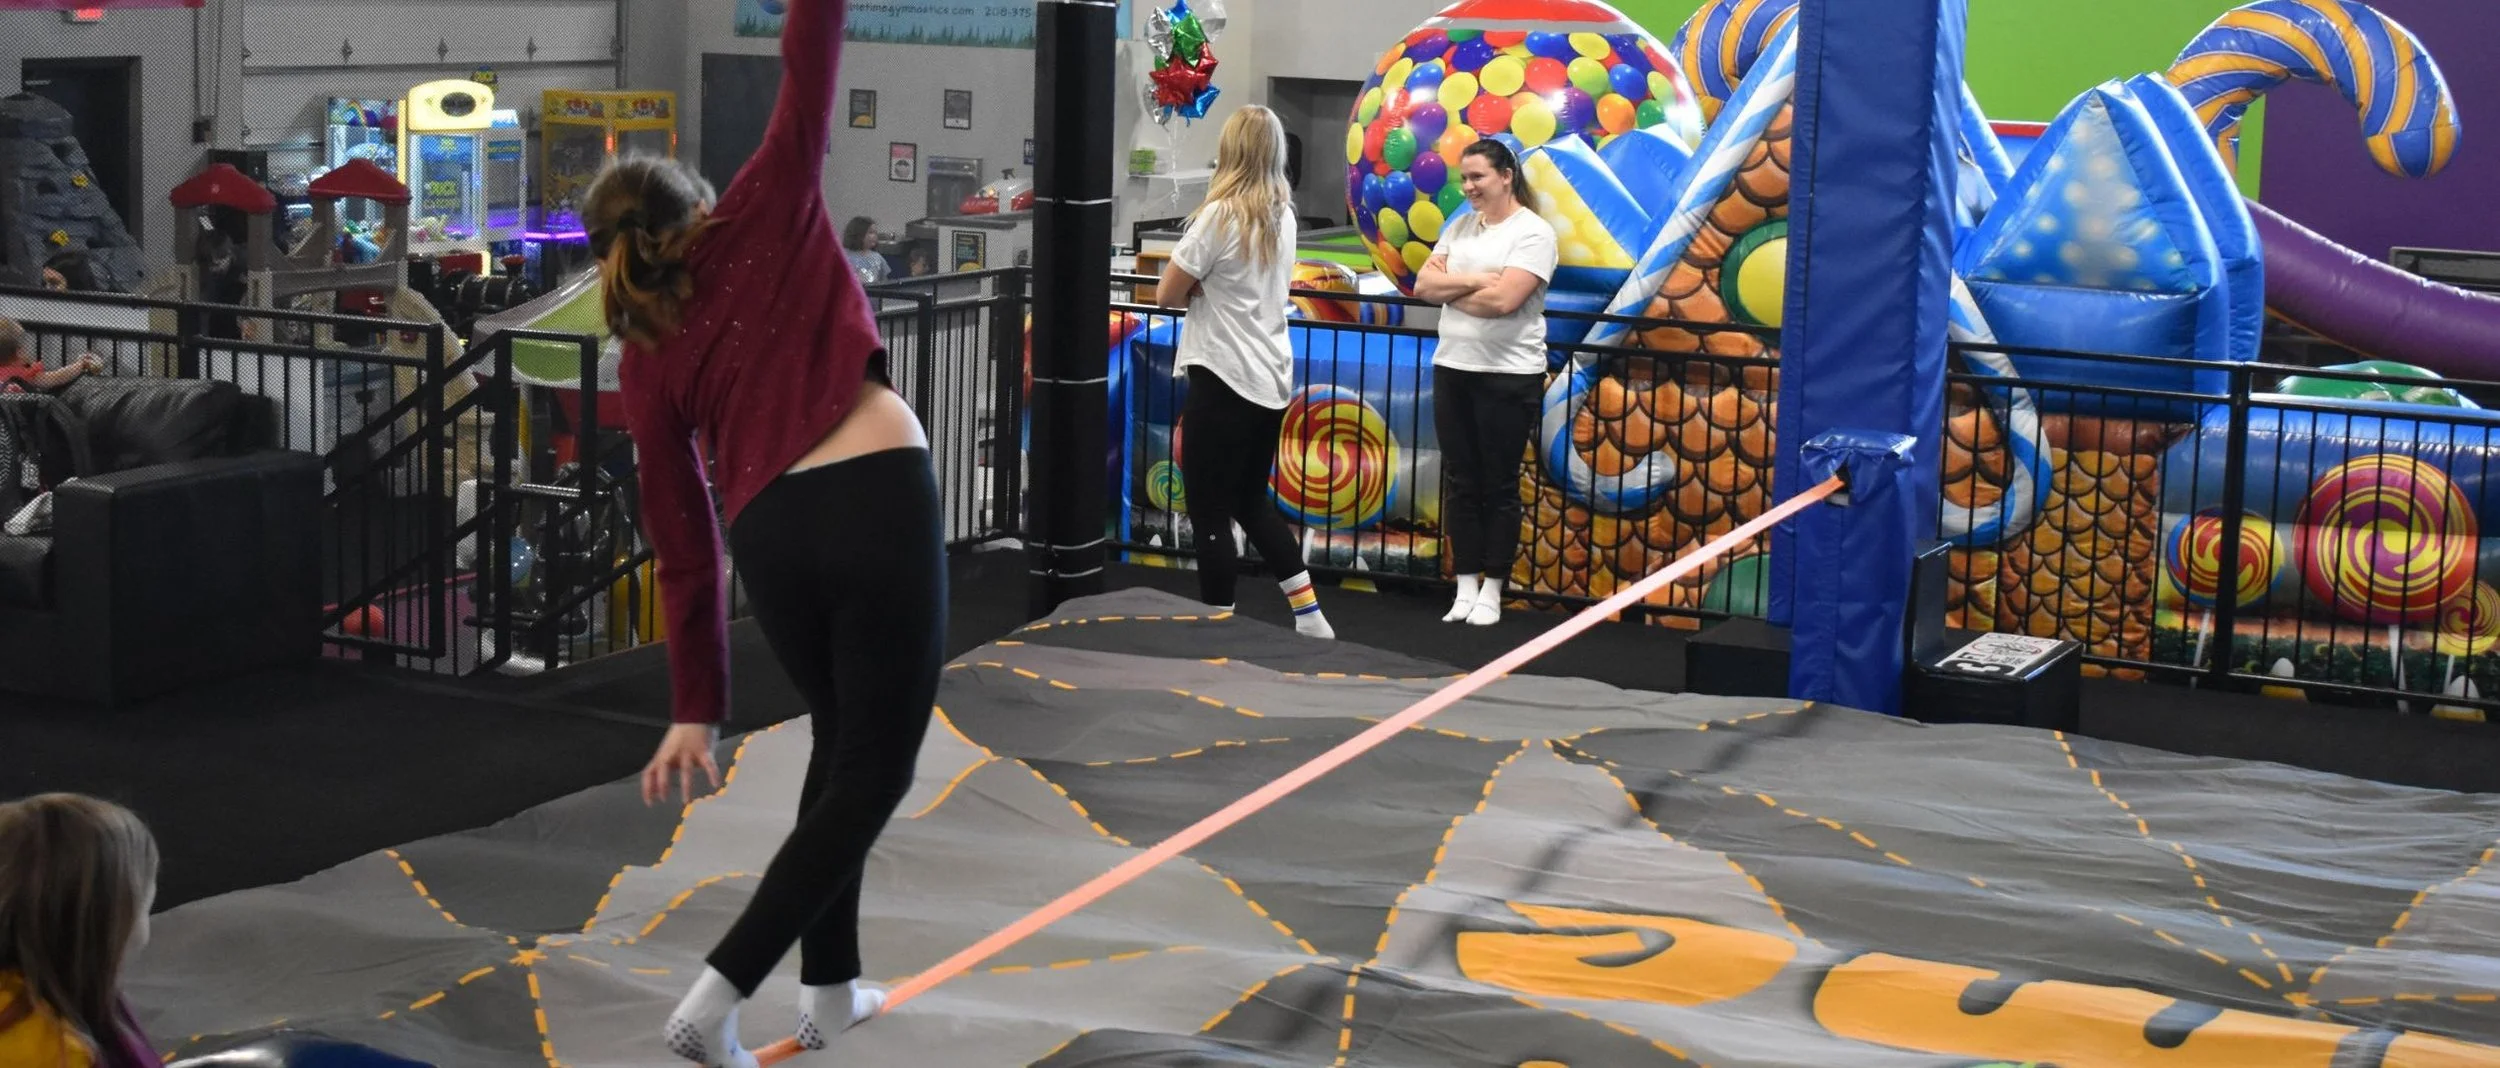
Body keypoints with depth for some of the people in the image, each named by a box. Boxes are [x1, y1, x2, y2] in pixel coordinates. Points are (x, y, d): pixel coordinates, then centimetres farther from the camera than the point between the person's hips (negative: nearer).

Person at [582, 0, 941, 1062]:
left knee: (841, 743, 28)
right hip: (881, 501, -4)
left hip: (771, 535, 4)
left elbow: (681, 544, 13)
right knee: (874, 768, 4)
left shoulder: (643, 359, 15)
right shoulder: (762, 223, 10)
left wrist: (696, 709, 16)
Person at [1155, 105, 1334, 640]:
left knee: (1211, 515, 2)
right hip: (1270, 379, 8)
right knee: (1252, 502, 20)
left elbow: (1167, 293, -9)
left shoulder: (1221, 215, -14)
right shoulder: (1282, 215, 8)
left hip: (1223, 380, -8)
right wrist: (1208, 286, 4)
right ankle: (1309, 615, 20)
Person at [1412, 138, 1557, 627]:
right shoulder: (1460, 227, 11)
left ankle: (1491, 591, 9)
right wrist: (1474, 281, -12)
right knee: (1460, 482, 8)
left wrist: (1448, 288, -6)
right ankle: (1465, 589, 14)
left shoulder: (1533, 232, -8)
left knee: (1499, 486, 2)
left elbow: (1503, 299, -20)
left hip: (1509, 376, -6)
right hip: (1452, 367, 6)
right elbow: (1423, 285, 3)